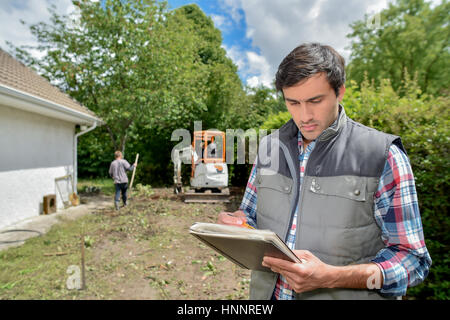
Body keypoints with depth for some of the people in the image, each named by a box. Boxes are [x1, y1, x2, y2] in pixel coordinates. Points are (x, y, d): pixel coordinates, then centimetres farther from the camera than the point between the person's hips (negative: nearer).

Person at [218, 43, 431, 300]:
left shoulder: (384, 155, -13)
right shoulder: (269, 147, 0)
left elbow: (412, 258, -11)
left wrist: (330, 277, -25)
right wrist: (236, 222, -12)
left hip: (343, 293, -3)